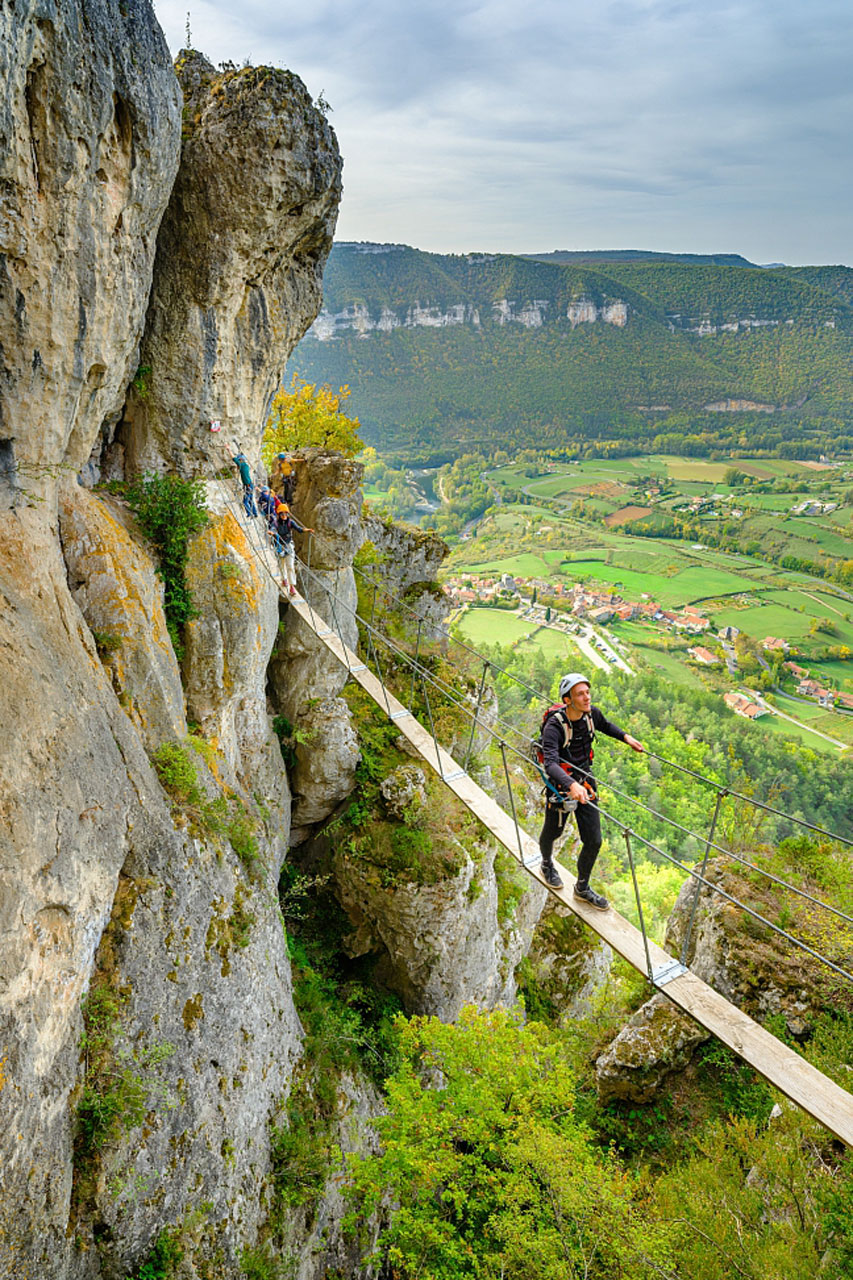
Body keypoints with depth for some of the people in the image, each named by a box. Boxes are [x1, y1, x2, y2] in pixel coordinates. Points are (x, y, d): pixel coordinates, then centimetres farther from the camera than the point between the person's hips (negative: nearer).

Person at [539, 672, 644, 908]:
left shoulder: (592, 714, -10)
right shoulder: (554, 726, -30)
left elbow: (605, 725, 17)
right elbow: (550, 763, -43)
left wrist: (625, 737, 4)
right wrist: (572, 785, -58)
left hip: (585, 783, 5)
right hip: (560, 786, -4)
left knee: (593, 841, 6)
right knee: (552, 833, 20)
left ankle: (582, 888, 29)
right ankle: (547, 864, 54)